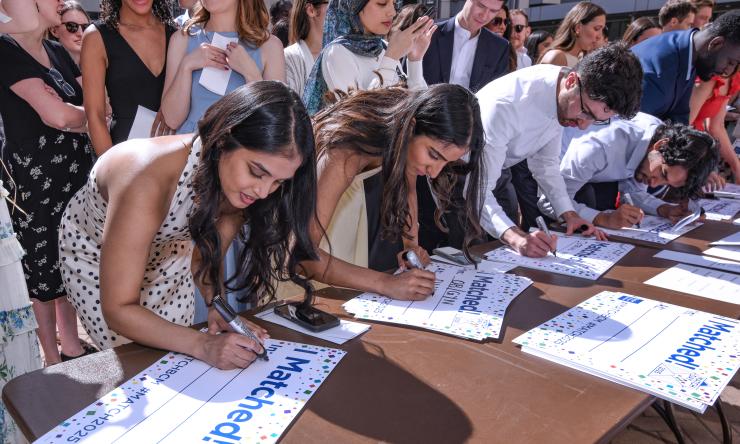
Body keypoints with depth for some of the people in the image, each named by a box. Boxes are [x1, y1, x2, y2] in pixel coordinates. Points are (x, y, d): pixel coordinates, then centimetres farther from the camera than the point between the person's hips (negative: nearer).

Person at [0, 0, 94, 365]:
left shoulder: (58, 51, 13)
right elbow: (58, 116, -20)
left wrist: (71, 115, -10)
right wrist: (91, 112, -2)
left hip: (75, 170, 7)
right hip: (34, 175, -7)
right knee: (43, 262, 4)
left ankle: (71, 346, 29)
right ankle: (52, 357, 19)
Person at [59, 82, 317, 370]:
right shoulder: (148, 181, -43)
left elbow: (205, 255, -10)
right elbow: (118, 310, -38)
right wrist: (204, 346, -48)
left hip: (165, 250, 4)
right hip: (94, 253, -4)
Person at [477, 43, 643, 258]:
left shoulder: (562, 99, -15)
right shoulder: (506, 105, -39)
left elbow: (545, 163, 0)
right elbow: (479, 190, -40)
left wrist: (569, 214, -11)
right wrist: (515, 236, -55)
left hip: (497, 169, 7)